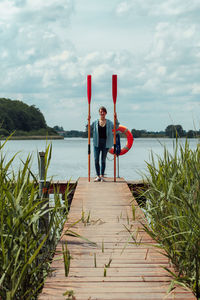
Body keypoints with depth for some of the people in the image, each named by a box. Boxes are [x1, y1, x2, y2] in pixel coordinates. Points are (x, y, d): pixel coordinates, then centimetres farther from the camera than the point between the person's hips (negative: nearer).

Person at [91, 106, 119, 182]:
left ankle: (102, 176, 14)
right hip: (97, 143, 0)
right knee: (96, 160, -2)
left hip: (105, 143, 0)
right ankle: (98, 176, 7)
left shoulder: (109, 122, 6)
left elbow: (116, 127, -4)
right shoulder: (95, 122, 5)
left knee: (103, 160, 6)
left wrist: (116, 119, -15)